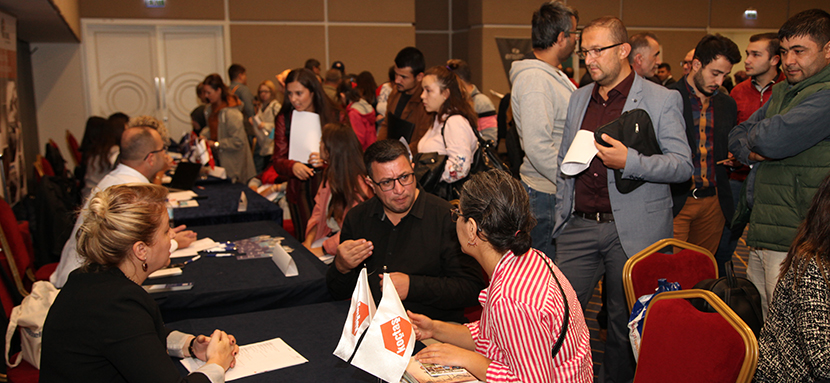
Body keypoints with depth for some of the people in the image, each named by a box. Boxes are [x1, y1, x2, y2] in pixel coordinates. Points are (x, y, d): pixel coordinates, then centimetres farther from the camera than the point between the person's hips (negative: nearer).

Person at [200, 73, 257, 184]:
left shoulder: (231, 113, -22)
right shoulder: (211, 108, 7)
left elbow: (238, 141, -22)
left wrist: (216, 144, -19)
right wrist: (203, 135, 2)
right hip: (219, 157, 8)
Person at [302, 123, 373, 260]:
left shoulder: (359, 184, -23)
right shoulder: (330, 173, 6)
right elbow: (319, 210, 11)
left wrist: (322, 250, -20)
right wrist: (308, 241, -2)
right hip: (329, 235, 8)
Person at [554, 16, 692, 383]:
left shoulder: (663, 100, -2)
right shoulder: (579, 98, 13)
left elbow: (683, 165, -8)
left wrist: (630, 161, -23)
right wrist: (561, 214, 15)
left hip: (632, 232, -4)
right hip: (578, 227, 4)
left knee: (625, 321, 9)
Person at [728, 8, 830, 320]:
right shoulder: (783, 90, 17)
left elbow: (774, 139, -25)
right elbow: (736, 136, 19)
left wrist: (753, 136, -1)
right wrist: (751, 152, -4)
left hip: (794, 246, -8)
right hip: (762, 235, 9)